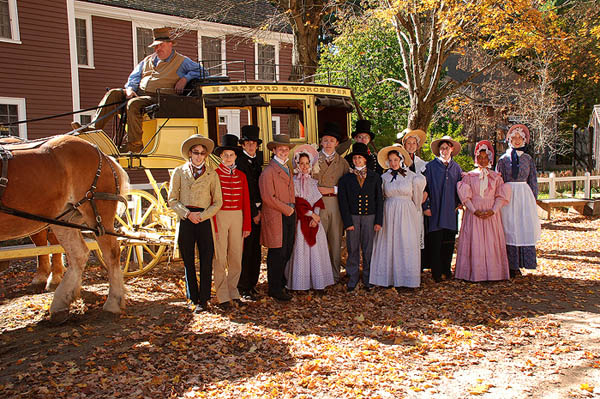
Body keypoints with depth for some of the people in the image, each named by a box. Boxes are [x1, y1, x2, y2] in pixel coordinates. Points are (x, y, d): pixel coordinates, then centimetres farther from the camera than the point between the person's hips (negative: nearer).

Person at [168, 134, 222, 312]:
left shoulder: (212, 174, 7)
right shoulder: (179, 172, 8)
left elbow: (217, 202, 5)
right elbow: (172, 200, 5)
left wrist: (202, 216, -9)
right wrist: (187, 214, -9)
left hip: (205, 220, -1)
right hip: (186, 220, 1)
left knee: (206, 261, -2)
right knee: (188, 261, 7)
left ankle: (204, 300, 8)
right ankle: (194, 297, 19)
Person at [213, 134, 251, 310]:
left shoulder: (241, 175, 10)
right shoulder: (214, 174, -1)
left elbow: (246, 201, 10)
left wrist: (247, 225, 6)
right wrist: (212, 224, -10)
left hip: (237, 217, 4)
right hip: (219, 217, -4)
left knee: (236, 256, 7)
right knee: (220, 257, 0)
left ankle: (233, 291, 21)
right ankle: (222, 296, 9)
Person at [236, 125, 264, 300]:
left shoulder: (258, 160, 15)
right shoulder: (239, 162, -8)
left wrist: (260, 210, 7)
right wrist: (253, 213, -11)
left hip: (257, 210, 7)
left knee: (255, 248, 11)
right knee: (245, 249, -2)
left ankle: (252, 283, 22)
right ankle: (243, 287, 7)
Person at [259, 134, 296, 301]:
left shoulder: (287, 169, 18)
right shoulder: (268, 171, -10)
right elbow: (268, 198, -16)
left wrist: (292, 209, 12)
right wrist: (287, 210, -11)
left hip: (289, 215, 8)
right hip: (275, 217, -8)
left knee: (287, 252, 12)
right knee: (277, 254, -3)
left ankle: (281, 282, 26)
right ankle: (275, 289, 8)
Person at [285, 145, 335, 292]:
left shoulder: (313, 182, 14)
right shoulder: (294, 182, 1)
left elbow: (318, 200, 7)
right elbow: (297, 203, -6)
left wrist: (316, 216, -8)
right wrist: (311, 214, -10)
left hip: (315, 219, 4)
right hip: (301, 220, -4)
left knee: (316, 250, 3)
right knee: (301, 250, -5)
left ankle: (317, 281, 9)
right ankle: (301, 283, 0)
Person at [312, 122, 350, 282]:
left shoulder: (342, 162, 12)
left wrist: (332, 189, -6)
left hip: (336, 202, 2)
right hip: (317, 203, -2)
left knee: (336, 239, 5)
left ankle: (335, 274, 16)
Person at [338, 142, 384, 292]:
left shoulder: (375, 177, 7)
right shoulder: (346, 178, 4)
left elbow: (379, 200, 7)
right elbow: (343, 201, 1)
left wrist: (379, 221, 0)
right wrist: (347, 222, -6)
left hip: (370, 217, 1)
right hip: (352, 217, 0)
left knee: (368, 249, 5)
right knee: (353, 249, 4)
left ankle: (367, 279, 18)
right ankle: (353, 278, 17)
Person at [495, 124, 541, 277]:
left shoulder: (528, 159, 10)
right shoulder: (503, 159, 6)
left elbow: (533, 181, 12)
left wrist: (533, 200, 6)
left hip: (525, 195, 2)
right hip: (508, 196, -2)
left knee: (525, 227, -2)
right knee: (509, 228, -3)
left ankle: (518, 264, 6)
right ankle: (511, 265, 3)